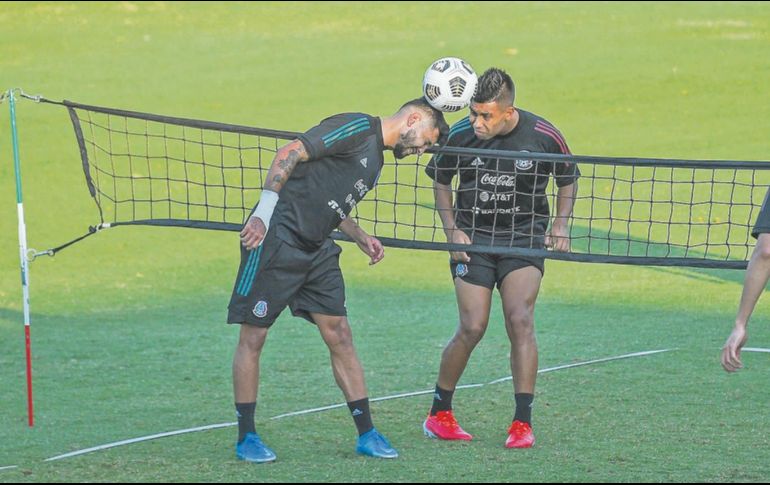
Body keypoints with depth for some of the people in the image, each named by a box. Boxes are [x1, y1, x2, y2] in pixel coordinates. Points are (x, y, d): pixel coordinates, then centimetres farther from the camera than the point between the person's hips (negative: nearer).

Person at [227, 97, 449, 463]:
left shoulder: (376, 161, 19)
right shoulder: (357, 128, -10)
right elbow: (289, 154, -18)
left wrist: (361, 238, 9)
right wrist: (264, 211, -25)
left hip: (317, 251, 9)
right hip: (276, 238, -9)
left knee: (339, 336, 5)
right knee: (253, 336, -2)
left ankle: (366, 434, 10)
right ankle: (246, 438, 5)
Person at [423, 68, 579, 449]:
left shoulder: (544, 136, -11)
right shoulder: (460, 135, -10)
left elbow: (568, 178, 9)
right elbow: (440, 180, 9)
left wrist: (560, 225, -3)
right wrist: (452, 229, 0)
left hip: (524, 238, 0)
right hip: (472, 238, 0)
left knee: (520, 322, -15)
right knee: (472, 328, -8)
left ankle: (523, 423, -10)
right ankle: (439, 413, 11)